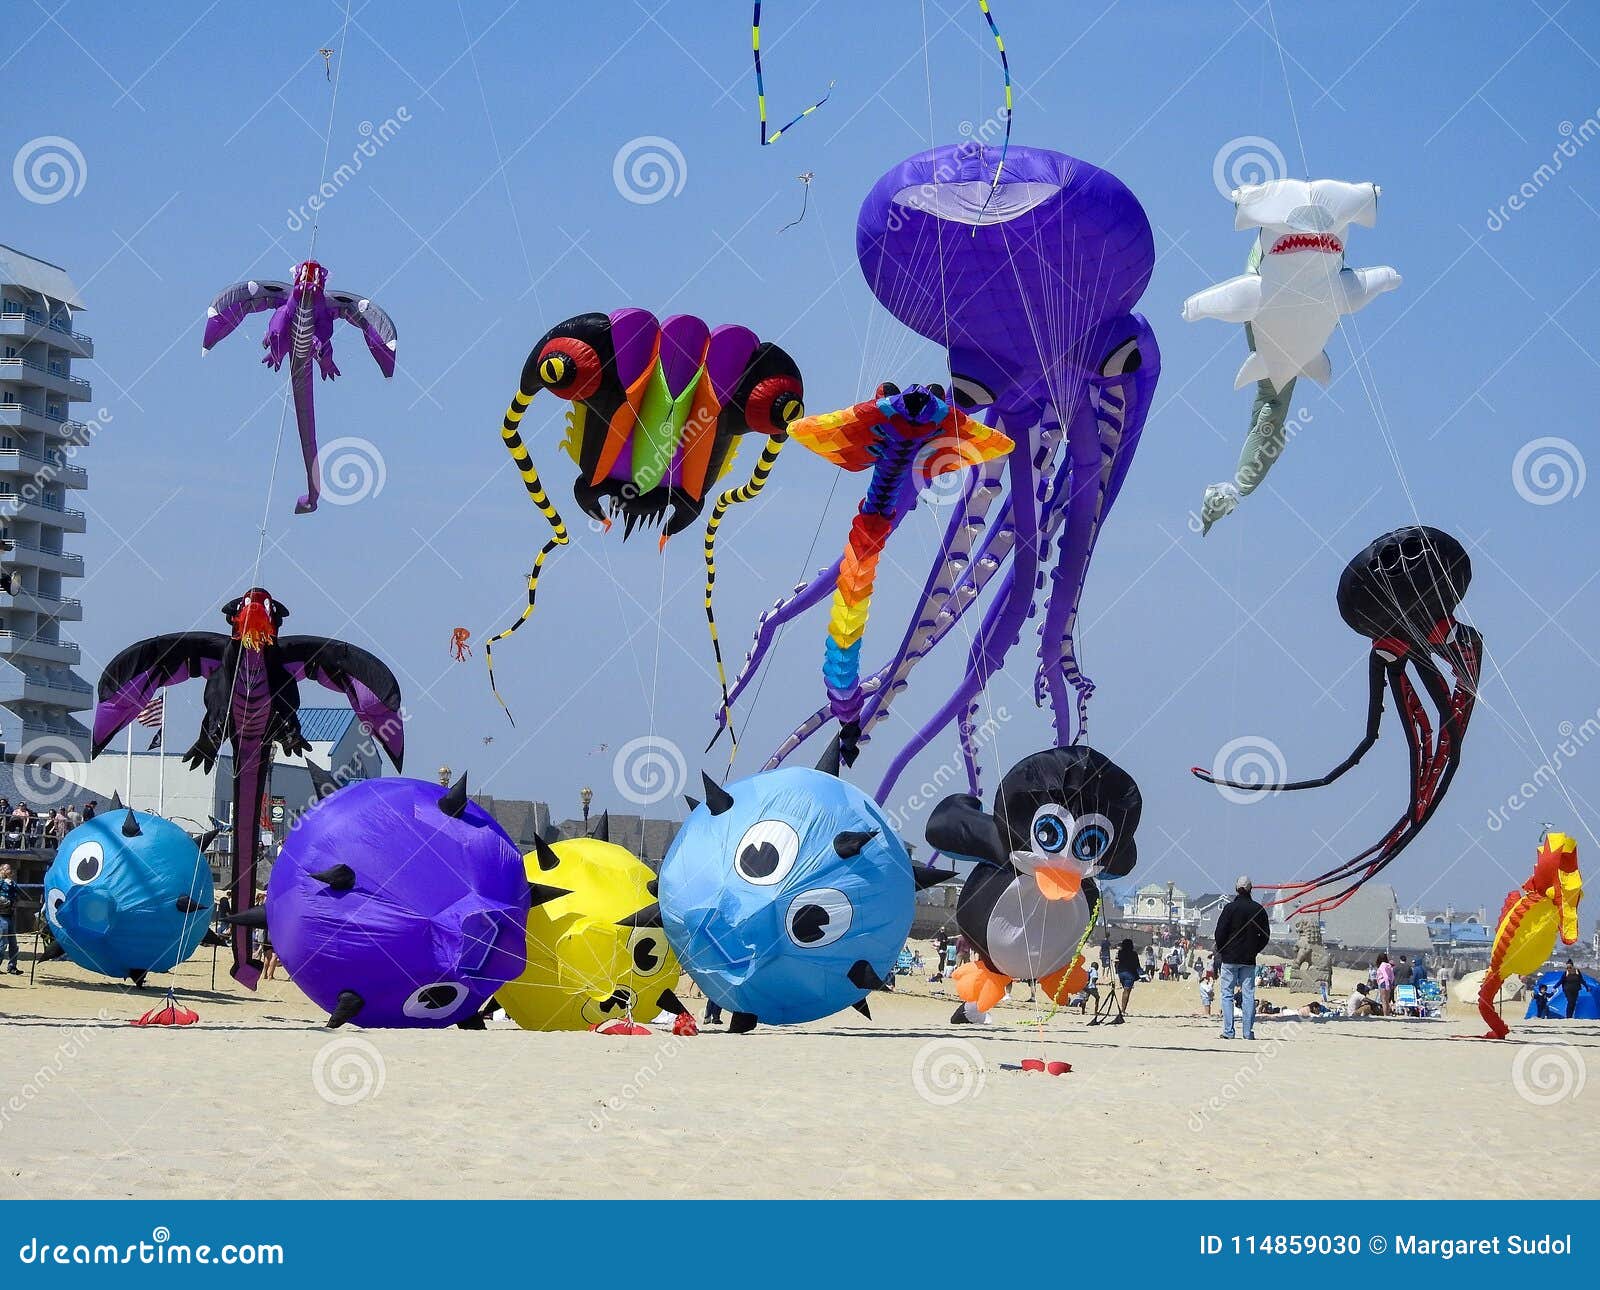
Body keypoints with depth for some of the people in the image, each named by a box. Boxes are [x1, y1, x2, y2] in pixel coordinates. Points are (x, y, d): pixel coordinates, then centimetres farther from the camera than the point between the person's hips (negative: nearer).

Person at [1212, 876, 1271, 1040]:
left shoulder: (1230, 908, -8)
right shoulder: (1259, 910, 2)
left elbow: (1220, 932, -8)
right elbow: (1266, 935, 6)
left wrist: (1220, 951, 6)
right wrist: (1254, 950, 14)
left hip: (1230, 958, -3)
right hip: (1249, 960, 3)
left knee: (1227, 994, 2)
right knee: (1248, 994, 5)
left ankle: (1228, 1031, -4)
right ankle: (1248, 1032, 2)